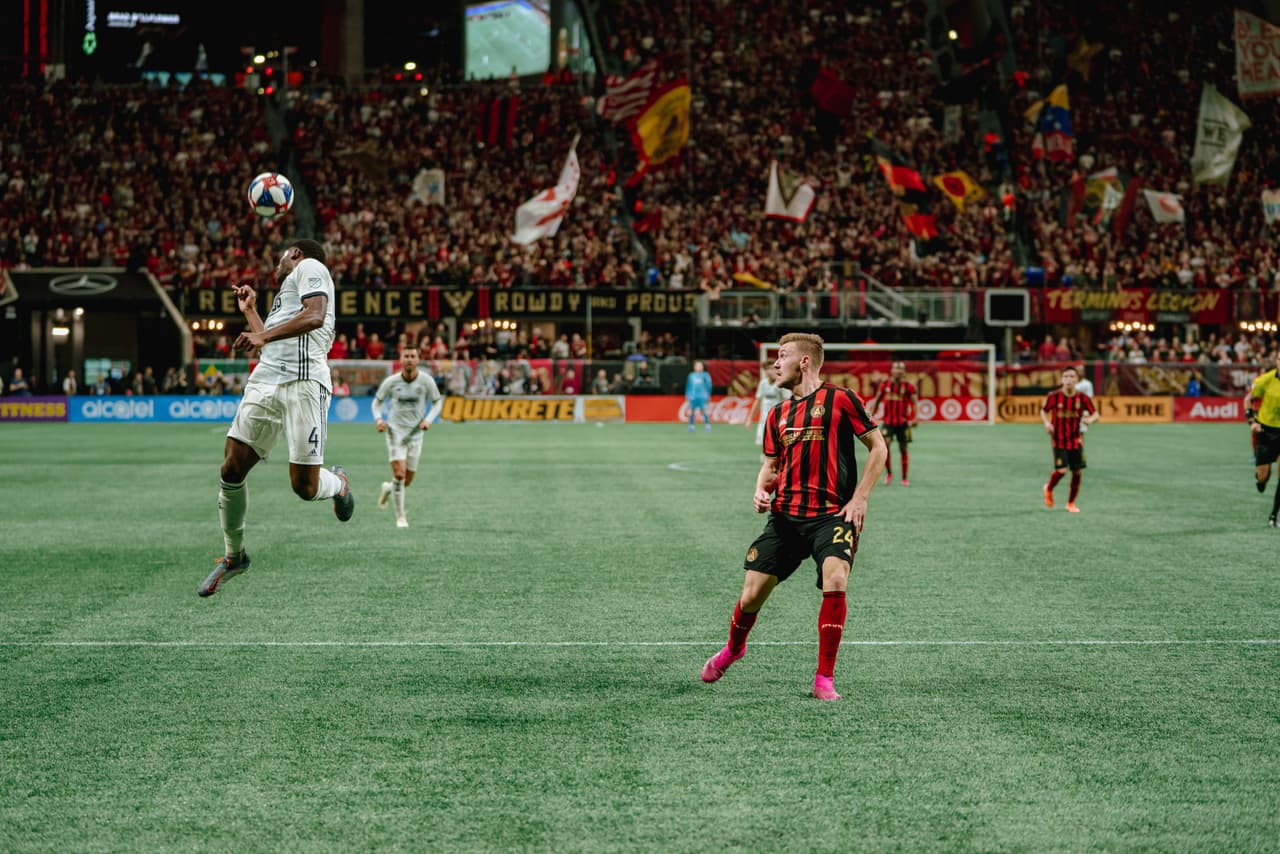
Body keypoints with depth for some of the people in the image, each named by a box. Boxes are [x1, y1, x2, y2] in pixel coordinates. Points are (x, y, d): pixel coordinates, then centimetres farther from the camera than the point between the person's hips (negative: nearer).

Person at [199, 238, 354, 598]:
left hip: (303, 383, -9)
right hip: (264, 382, 9)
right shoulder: (286, 288, 34)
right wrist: (250, 312, 41)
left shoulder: (309, 267, 7)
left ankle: (337, 483, 24)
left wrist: (263, 336, -21)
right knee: (232, 470, -2)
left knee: (305, 487, -11)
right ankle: (233, 555, 14)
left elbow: (315, 316, -13)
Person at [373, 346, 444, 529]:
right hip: (395, 430, -2)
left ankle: (388, 488, 42)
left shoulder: (426, 381, -7)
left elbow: (437, 402, 7)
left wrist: (428, 419, -10)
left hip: (415, 433, 2)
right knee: (399, 473, -16)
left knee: (407, 481, 7)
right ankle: (400, 516, -4)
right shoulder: (391, 382, -7)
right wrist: (378, 419, -12)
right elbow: (377, 402, 7)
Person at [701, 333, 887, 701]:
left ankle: (824, 679, -14)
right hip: (786, 516, 5)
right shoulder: (778, 415, 14)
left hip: (832, 515, -5)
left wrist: (859, 498, -7)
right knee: (752, 593, 1)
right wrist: (762, 490, 3)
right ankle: (733, 648, 35)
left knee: (835, 579, -27)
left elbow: (878, 447, 0)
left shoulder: (839, 399, -3)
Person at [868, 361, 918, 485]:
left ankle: (904, 478, 15)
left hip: (903, 422, -1)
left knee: (903, 449, 5)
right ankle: (889, 473, -2)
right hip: (888, 421, 1)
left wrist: (914, 418, -18)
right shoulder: (885, 385, 5)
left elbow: (914, 403, -4)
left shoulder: (909, 386, -1)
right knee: (886, 443, -19)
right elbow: (876, 401, 14)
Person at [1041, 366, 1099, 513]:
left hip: (1076, 441, 3)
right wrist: (1047, 423, -14)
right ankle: (1049, 489, 18)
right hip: (1059, 441, -3)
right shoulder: (1054, 396, -9)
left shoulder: (1083, 397, -6)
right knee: (1061, 470, -15)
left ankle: (1071, 503, 23)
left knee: (1077, 472, 2)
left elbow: (1095, 414, 1)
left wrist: (1090, 419, -23)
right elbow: (1043, 411, 6)